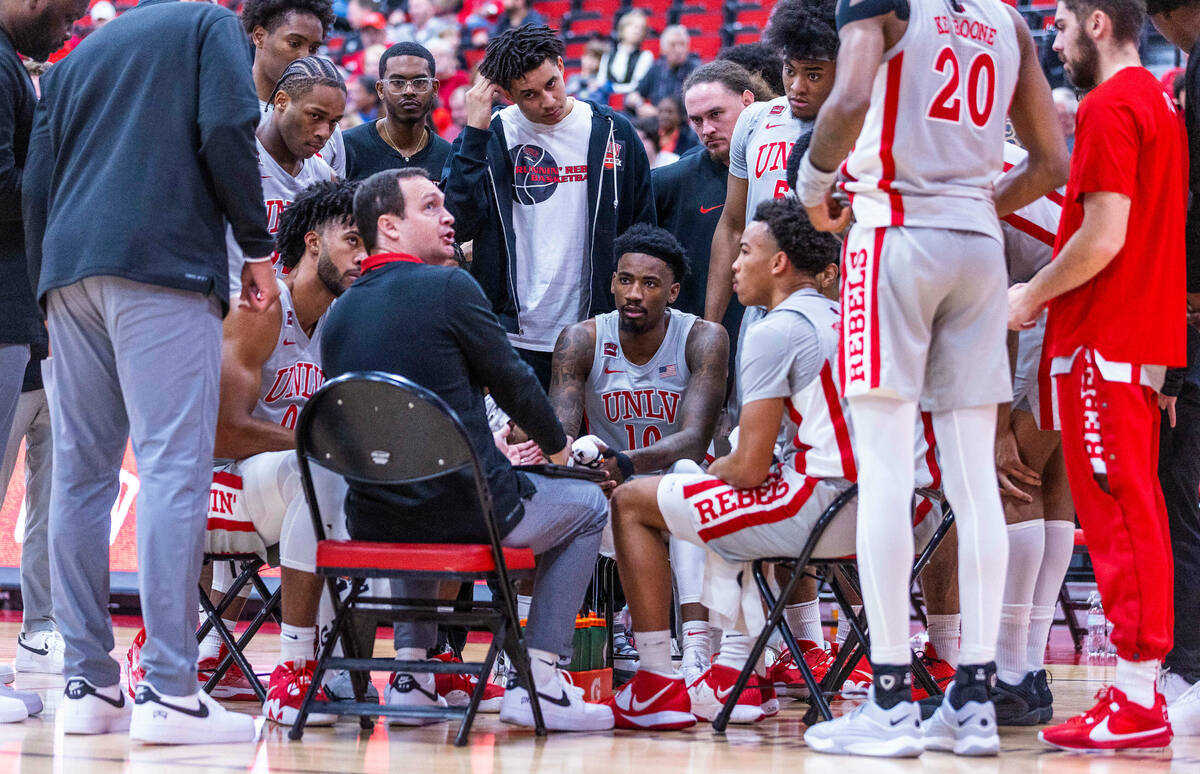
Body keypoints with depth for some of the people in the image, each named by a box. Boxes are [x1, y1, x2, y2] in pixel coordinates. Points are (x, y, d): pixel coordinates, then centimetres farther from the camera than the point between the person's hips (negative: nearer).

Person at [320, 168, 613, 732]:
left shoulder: (338, 314, 8)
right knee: (587, 505, 21)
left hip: (372, 525, 6)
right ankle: (535, 683, 11)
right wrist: (556, 444, 20)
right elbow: (511, 381, -2)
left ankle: (410, 673, 31)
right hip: (468, 513, -6)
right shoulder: (449, 287, -11)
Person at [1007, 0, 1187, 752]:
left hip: (1103, 343, -10)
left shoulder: (1109, 107, -13)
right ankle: (1143, 689, 13)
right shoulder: (1160, 102, 17)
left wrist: (1031, 297, -6)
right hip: (1148, 338, 10)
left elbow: (1102, 238, -20)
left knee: (1116, 513, -9)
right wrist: (1046, 292, 19)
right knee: (1136, 512, 11)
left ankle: (1135, 700, -10)